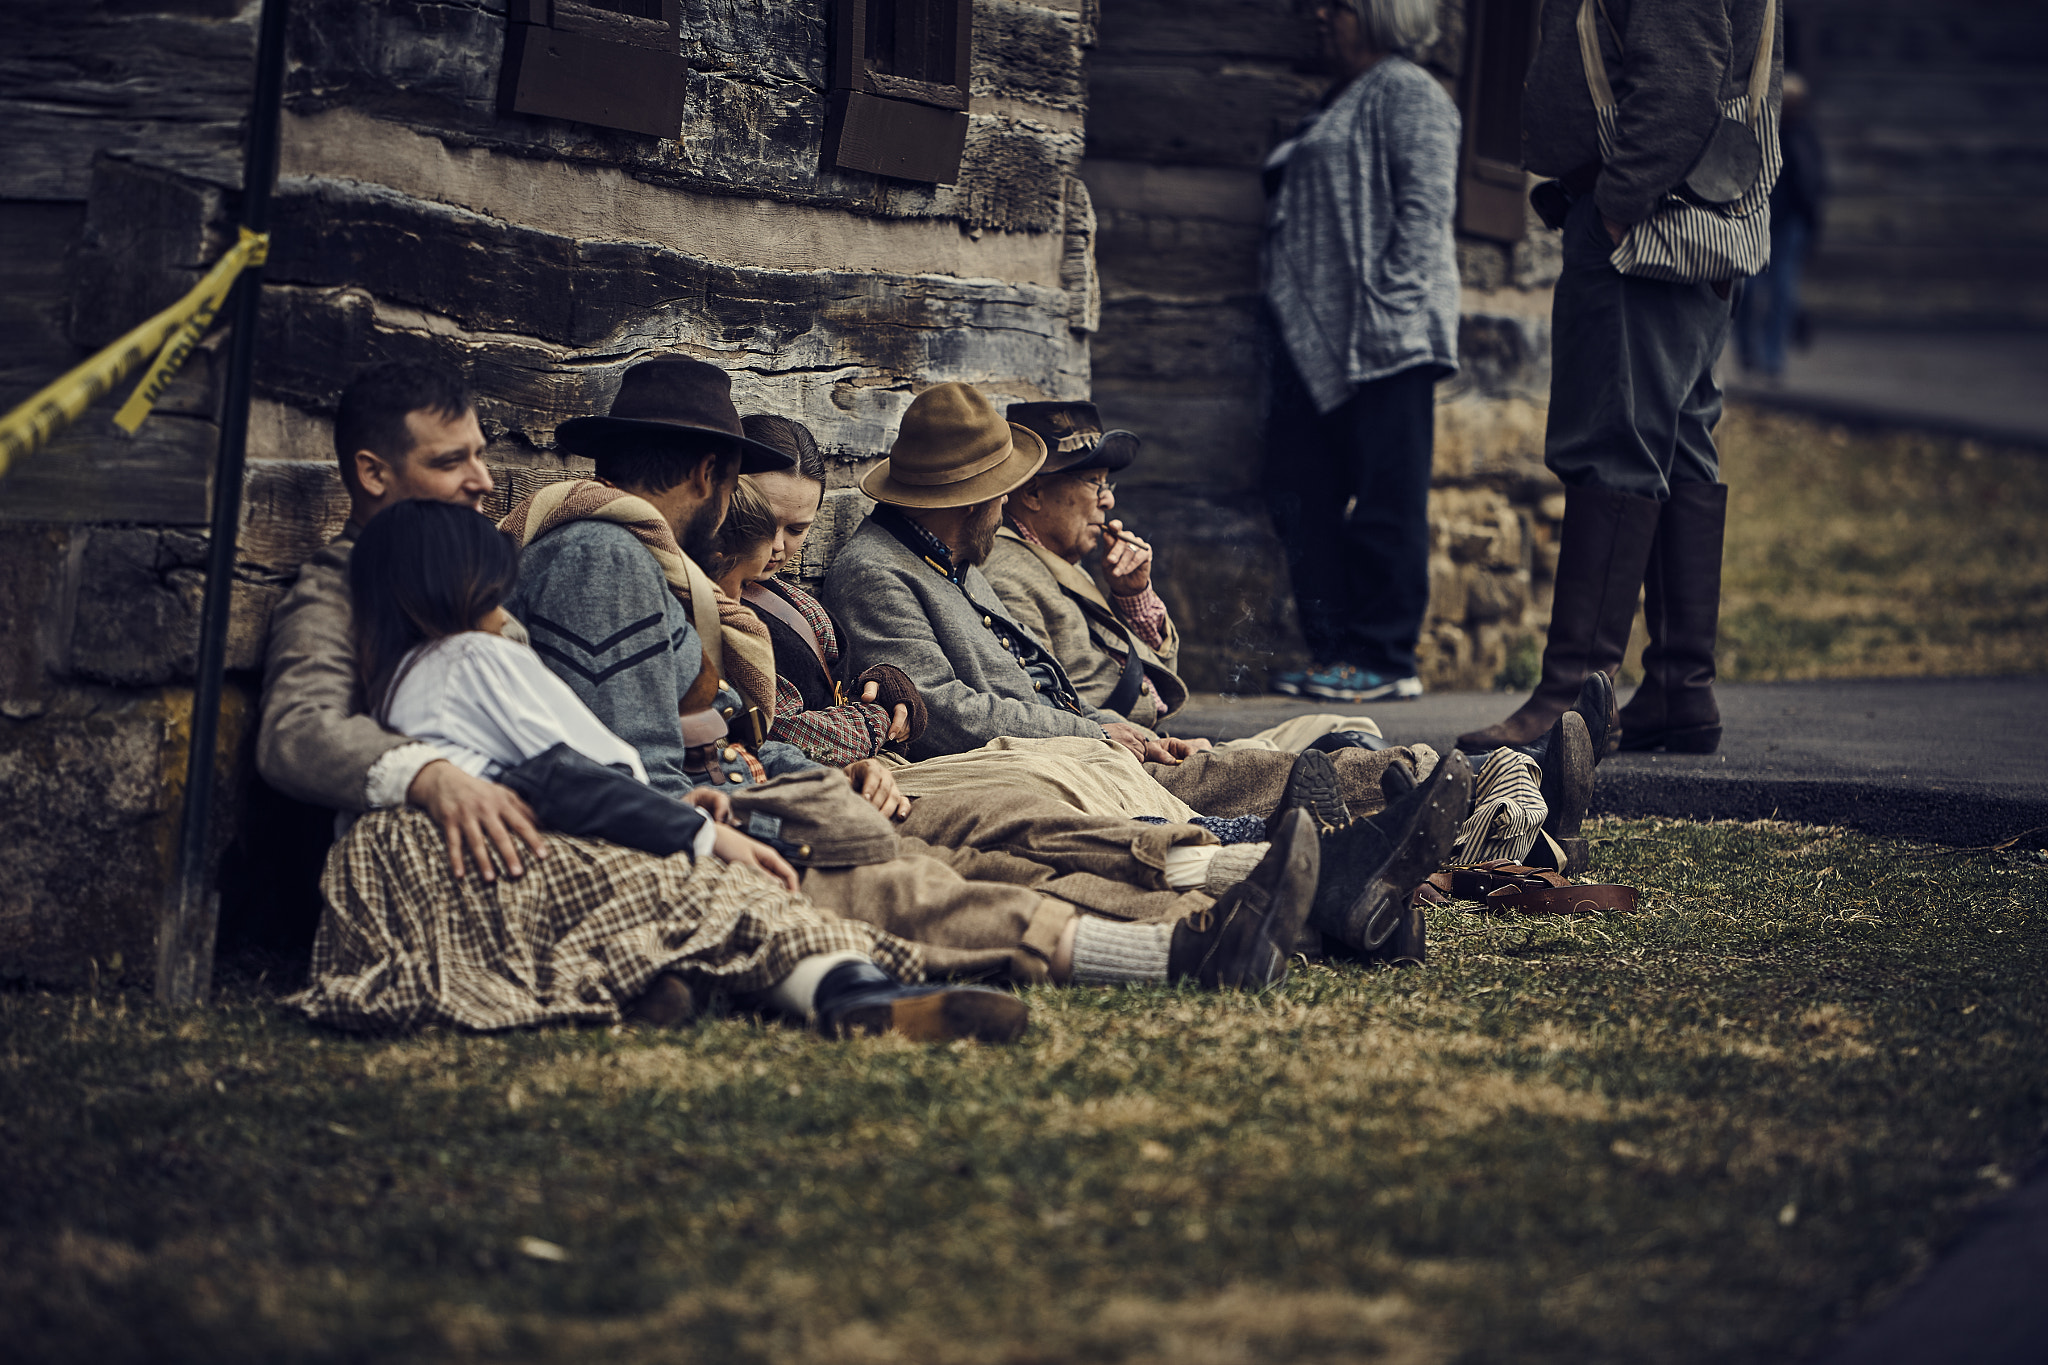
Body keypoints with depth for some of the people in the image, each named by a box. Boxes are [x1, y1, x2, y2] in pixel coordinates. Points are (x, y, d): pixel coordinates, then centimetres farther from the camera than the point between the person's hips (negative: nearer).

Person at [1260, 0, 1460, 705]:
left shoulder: (1408, 94, -5)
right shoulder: (1339, 103, 23)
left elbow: (1425, 205, -14)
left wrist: (1387, 300, -21)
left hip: (1380, 335, -10)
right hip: (1312, 338, 10)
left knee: (1385, 501, -5)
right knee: (1301, 494, 7)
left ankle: (1385, 659, -2)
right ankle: (1332, 649, 13)